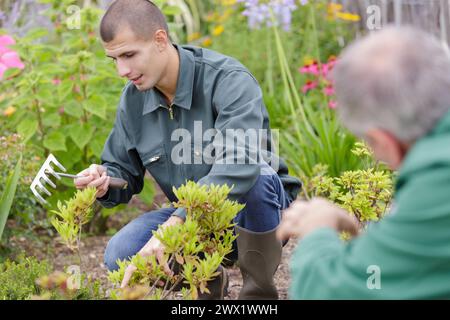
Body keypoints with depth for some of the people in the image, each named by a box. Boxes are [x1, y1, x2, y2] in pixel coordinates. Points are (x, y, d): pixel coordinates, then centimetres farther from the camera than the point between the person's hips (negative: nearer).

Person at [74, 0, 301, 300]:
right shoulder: (133, 99, -2)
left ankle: (260, 290, -16)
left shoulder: (228, 80, -23)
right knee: (121, 255, -19)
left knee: (256, 176, -39)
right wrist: (104, 182, -18)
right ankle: (208, 280, 10)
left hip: (255, 208, -5)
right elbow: (123, 171, 9)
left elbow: (239, 166, -40)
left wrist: (175, 224, -49)